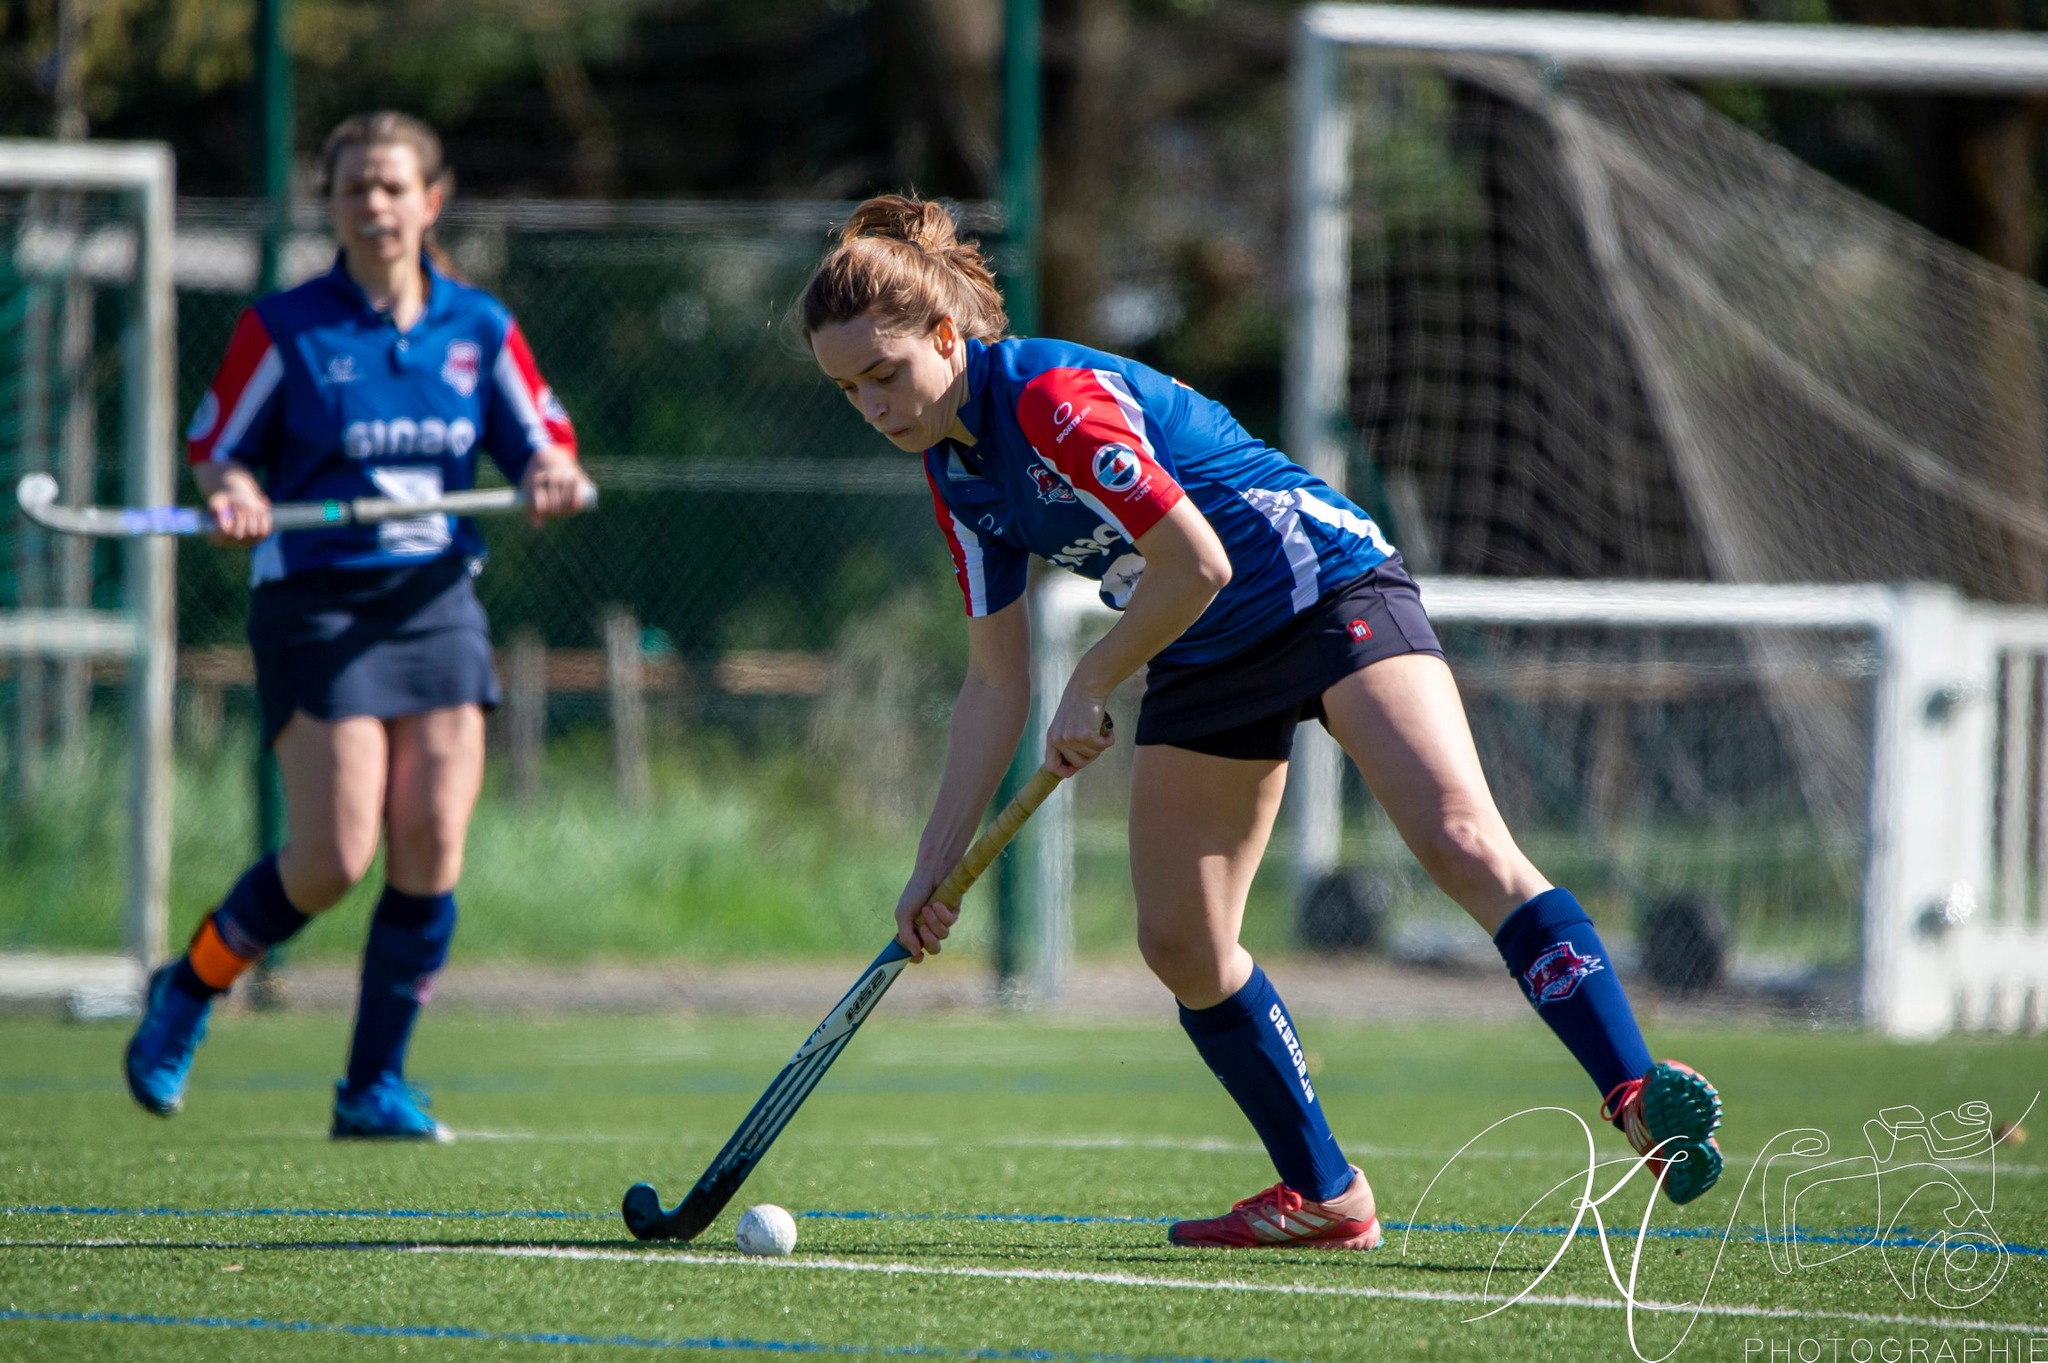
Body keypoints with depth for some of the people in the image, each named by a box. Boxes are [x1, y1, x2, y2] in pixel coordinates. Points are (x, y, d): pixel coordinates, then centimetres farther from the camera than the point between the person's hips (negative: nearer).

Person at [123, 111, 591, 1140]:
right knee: (334, 854, -13)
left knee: (433, 841, -8)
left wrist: (551, 475, -10)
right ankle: (189, 988, 15)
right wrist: (236, 497, -18)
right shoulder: (286, 330, -2)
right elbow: (216, 448, 4)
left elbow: (541, 441, 13)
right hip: (315, 602, -4)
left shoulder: (478, 328, 7)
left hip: (436, 599, 4)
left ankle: (376, 1084, 3)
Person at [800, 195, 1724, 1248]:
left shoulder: (1054, 396, -23)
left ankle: (1640, 1100, -32)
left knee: (1461, 843, -25)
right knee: (1179, 942, 0)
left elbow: (1195, 566, -25)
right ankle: (1323, 1197, 10)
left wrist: (1090, 687, -11)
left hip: (1329, 594, -9)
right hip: (1201, 665, 9)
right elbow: (997, 686, 9)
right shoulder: (956, 478, 4)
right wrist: (935, 868, 4)